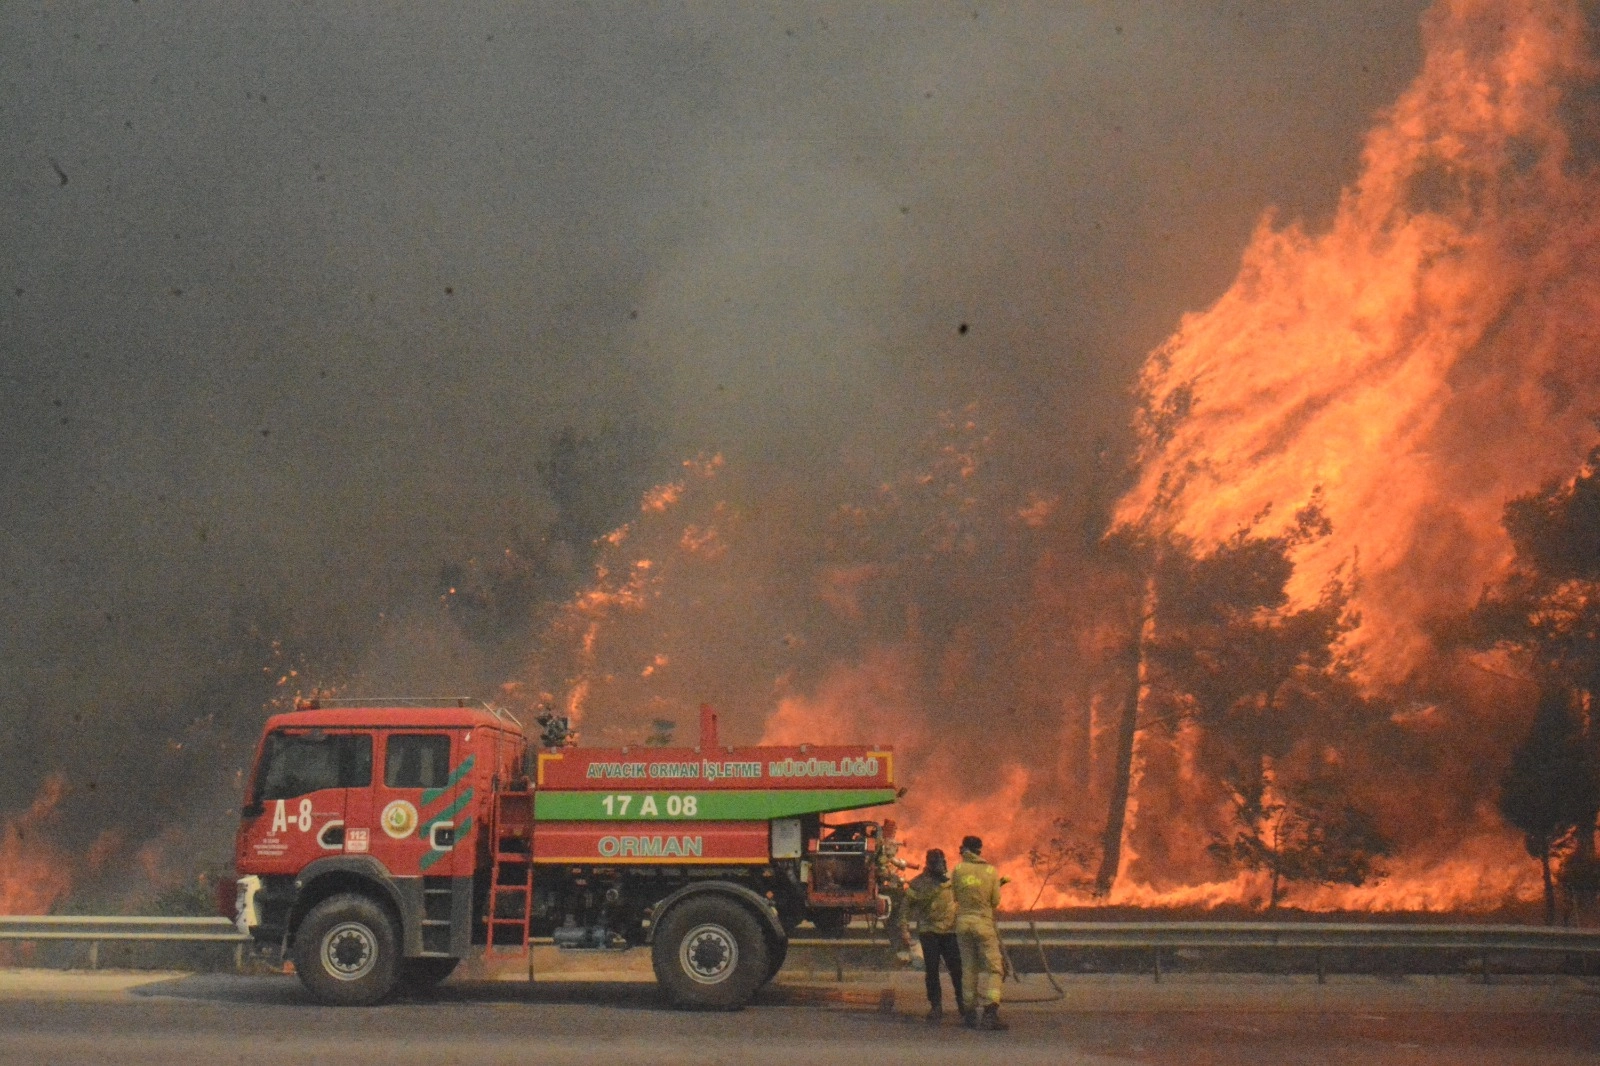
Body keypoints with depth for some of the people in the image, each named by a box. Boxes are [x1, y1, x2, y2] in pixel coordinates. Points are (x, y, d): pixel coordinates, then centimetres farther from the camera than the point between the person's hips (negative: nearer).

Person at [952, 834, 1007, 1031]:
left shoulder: (958, 870, 0)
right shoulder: (991, 871, -2)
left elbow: (955, 895, 6)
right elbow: (995, 901, 1)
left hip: (963, 921, 2)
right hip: (983, 922, -2)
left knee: (968, 967, 11)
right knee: (992, 967, -1)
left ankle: (970, 1013, 12)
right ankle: (990, 1011, -18)